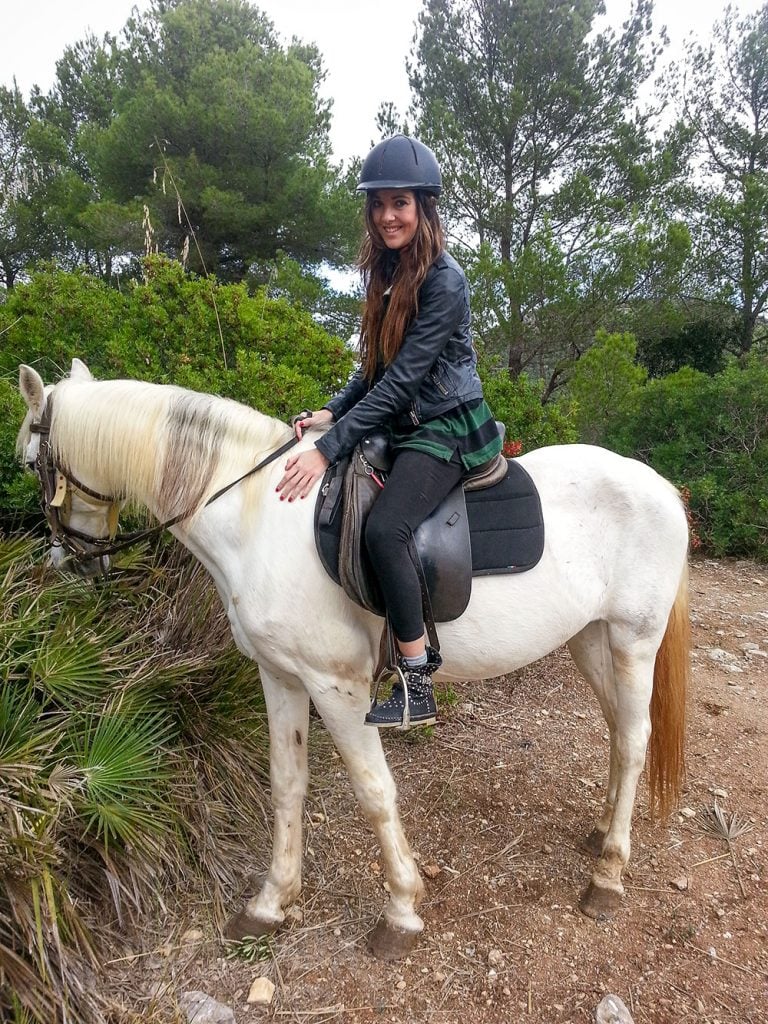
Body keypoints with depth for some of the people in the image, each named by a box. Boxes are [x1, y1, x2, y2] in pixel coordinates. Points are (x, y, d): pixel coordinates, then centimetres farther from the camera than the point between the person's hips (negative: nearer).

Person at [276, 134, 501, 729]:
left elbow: (401, 379, -23)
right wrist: (333, 414, -1)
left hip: (449, 429, -10)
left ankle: (418, 689, -17)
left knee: (384, 529, -30)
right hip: (405, 427, 10)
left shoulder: (444, 280, -16)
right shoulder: (388, 273, 11)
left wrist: (329, 449, -25)